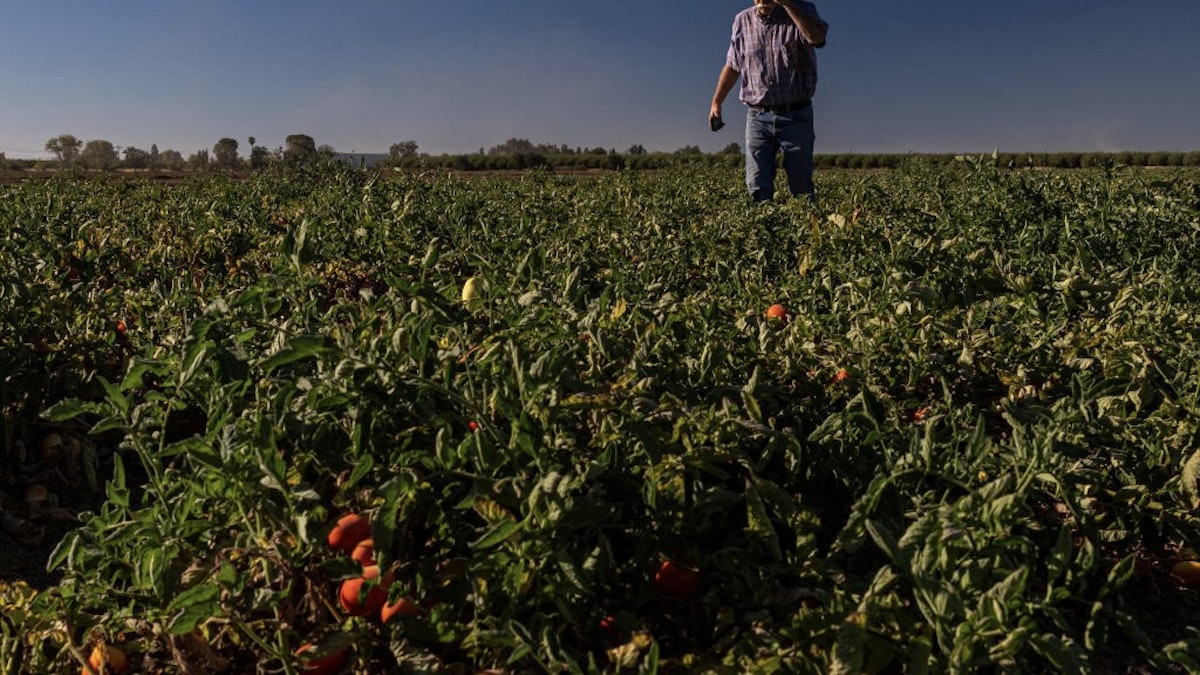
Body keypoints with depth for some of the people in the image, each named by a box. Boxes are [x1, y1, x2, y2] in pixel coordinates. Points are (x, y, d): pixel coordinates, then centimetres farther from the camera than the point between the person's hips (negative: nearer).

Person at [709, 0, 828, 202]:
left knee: (802, 190, 4)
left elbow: (817, 37, -26)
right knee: (758, 190, -5)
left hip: (796, 117, -2)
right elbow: (732, 66, 18)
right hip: (758, 117, 2)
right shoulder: (742, 21, 7)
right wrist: (716, 103, 17)